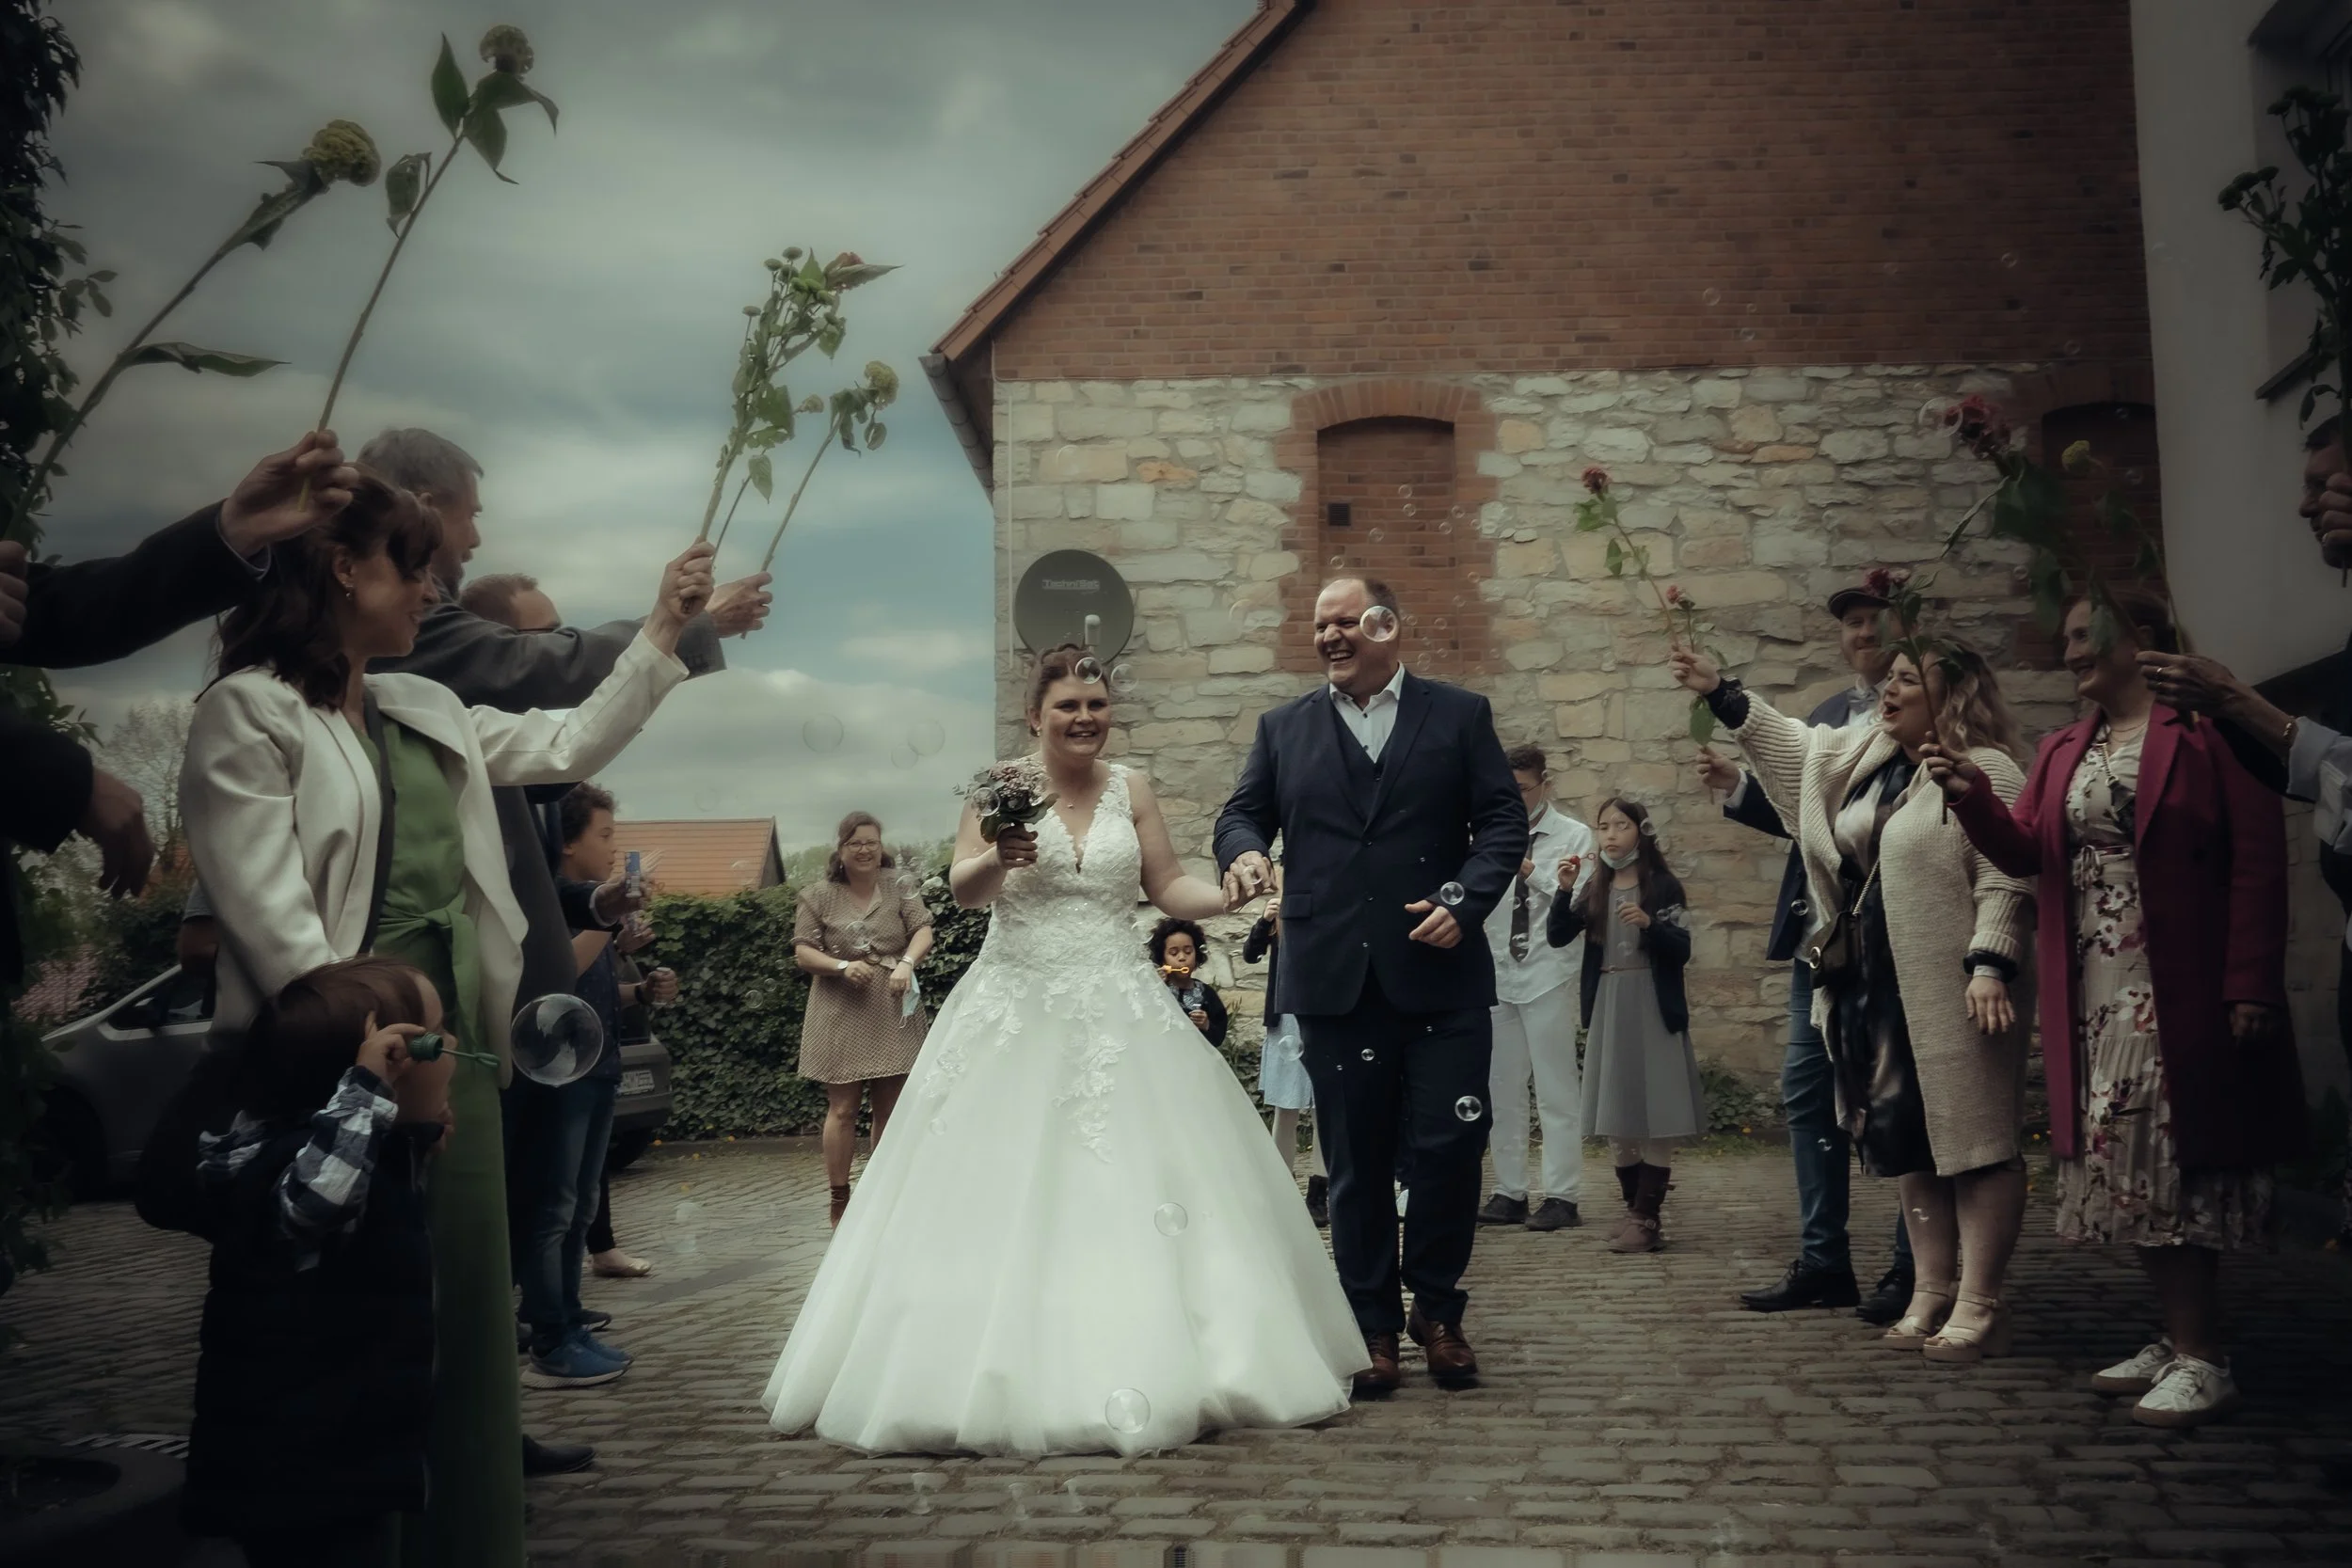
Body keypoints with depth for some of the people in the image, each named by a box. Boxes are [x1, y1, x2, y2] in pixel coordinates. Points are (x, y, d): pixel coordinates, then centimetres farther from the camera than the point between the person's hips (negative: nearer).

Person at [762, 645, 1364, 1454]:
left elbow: (1168, 886, 8)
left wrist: (1237, 895, -10)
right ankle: (1007, 1379, 8)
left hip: (1119, 1010, 2)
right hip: (1016, 1012, -2)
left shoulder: (1131, 788, 6)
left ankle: (1140, 1371, 12)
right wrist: (999, 857, -30)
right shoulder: (1002, 783, -2)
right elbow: (963, 892, -9)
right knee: (1003, 1197, -2)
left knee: (1134, 1186, 1)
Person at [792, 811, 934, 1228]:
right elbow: (803, 953, 0)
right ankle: (839, 1200, 4)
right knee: (842, 1107, -3)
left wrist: (907, 962, -25)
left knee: (890, 1106, 7)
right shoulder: (819, 896, 2)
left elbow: (923, 931, -5)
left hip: (893, 1011, 2)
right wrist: (842, 966, -17)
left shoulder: (900, 887, 4)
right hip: (841, 1014, -2)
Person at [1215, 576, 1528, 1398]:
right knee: (1357, 1162, 7)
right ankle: (1374, 1327, 18)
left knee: (1449, 1145, -3)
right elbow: (1242, 813, 11)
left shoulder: (1459, 714, 8)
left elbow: (1504, 820, 4)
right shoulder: (1284, 728, 14)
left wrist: (1465, 899, -11)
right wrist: (1244, 852, -13)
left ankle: (1436, 1309, 19)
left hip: (1439, 972, -1)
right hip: (1334, 981, 2)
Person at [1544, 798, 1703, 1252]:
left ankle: (1646, 1218, -3)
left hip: (1652, 1008, -5)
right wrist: (1566, 891, -12)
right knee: (1616, 1117, 8)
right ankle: (1637, 1213, 16)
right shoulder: (1594, 889, 10)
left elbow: (1682, 952, -7)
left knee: (1654, 1115, -6)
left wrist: (1649, 924, -23)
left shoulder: (1664, 886, -3)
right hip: (1606, 1008, 5)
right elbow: (1556, 937, 1)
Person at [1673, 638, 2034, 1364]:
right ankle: (1932, 1293, 21)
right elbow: (1796, 745, 26)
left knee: (1973, 1141, -3)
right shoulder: (1868, 756, 14)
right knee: (1908, 1144, 12)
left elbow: (2004, 881, -17)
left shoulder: (1987, 773, -10)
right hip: (1879, 992, 8)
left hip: (1952, 997, -8)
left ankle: (1979, 1306, 1)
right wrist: (1720, 692, 21)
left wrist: (1990, 965, -25)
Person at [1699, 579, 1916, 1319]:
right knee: (1807, 1092, 9)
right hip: (1821, 933, 7)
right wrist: (1735, 786, 0)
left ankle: (1913, 1271, 12)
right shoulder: (1825, 718, 16)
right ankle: (1823, 1262, 19)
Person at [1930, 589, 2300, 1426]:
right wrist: (1973, 797, -11)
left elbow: (2258, 859, -9)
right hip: (2093, 1000, 6)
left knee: (2177, 1160, -4)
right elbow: (2023, 852, 8)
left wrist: (2251, 985, -15)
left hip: (2181, 996, -6)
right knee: (2127, 1166, 10)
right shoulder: (2062, 751, 15)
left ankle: (2203, 1359, 5)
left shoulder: (2204, 728, -5)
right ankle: (2178, 1339, 22)